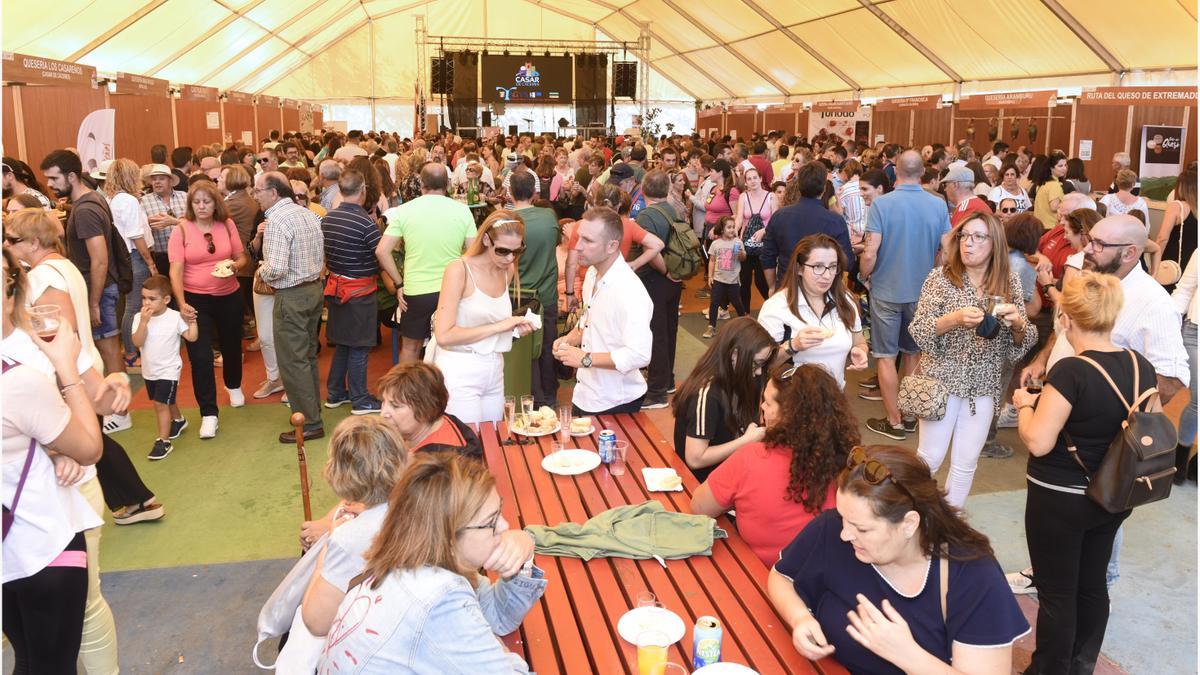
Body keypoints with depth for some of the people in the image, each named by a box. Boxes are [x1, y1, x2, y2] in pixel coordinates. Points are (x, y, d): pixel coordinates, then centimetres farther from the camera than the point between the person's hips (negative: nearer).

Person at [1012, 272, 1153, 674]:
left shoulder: (1071, 371, -25)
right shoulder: (1143, 367, -3)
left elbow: (1038, 442, -25)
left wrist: (1025, 404, -8)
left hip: (1060, 500, -7)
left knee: (1056, 593, 8)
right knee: (1092, 584, 22)